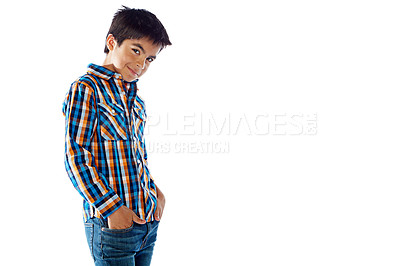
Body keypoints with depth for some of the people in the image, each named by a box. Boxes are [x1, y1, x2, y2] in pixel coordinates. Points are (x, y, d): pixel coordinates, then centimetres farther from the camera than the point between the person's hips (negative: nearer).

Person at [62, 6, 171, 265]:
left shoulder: (133, 94, 14)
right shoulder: (86, 89, -9)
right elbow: (75, 157, -14)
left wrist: (154, 190, 8)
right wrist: (112, 208, -17)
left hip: (148, 218, 7)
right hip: (112, 224, -7)